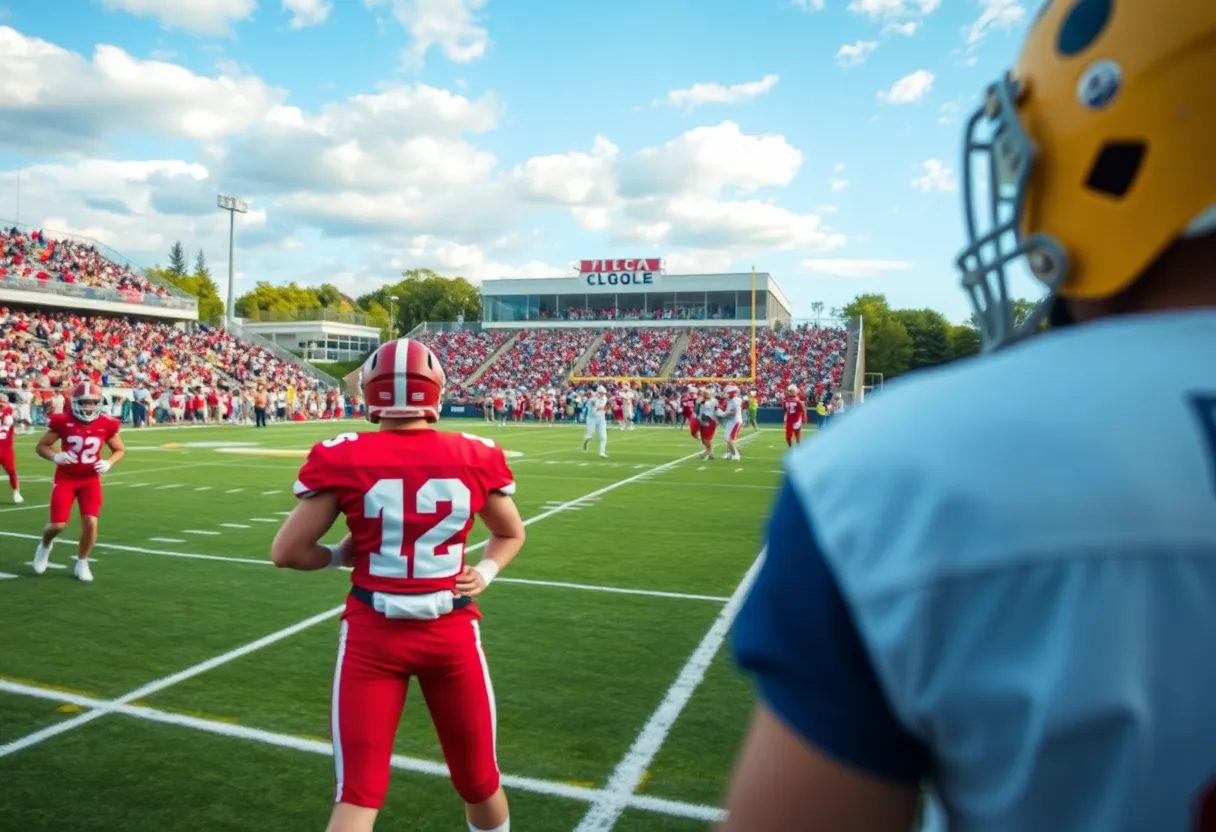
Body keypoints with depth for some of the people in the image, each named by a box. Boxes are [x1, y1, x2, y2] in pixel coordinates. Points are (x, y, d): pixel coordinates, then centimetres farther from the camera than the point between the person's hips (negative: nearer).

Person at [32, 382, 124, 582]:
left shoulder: (106, 425, -7)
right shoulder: (63, 422, -11)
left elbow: (119, 450, 7)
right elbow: (40, 446, -2)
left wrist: (108, 463, -13)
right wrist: (55, 457, -22)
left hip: (91, 480, 1)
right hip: (65, 479, -1)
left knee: (90, 523, -8)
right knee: (59, 524, -4)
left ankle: (82, 563, 14)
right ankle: (45, 545, 34)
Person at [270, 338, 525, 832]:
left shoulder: (344, 460, -10)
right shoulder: (475, 457, -4)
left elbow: (286, 552, -4)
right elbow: (511, 534, 11)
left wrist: (342, 556, 10)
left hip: (373, 635, -1)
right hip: (451, 633, 1)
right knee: (480, 782, 21)